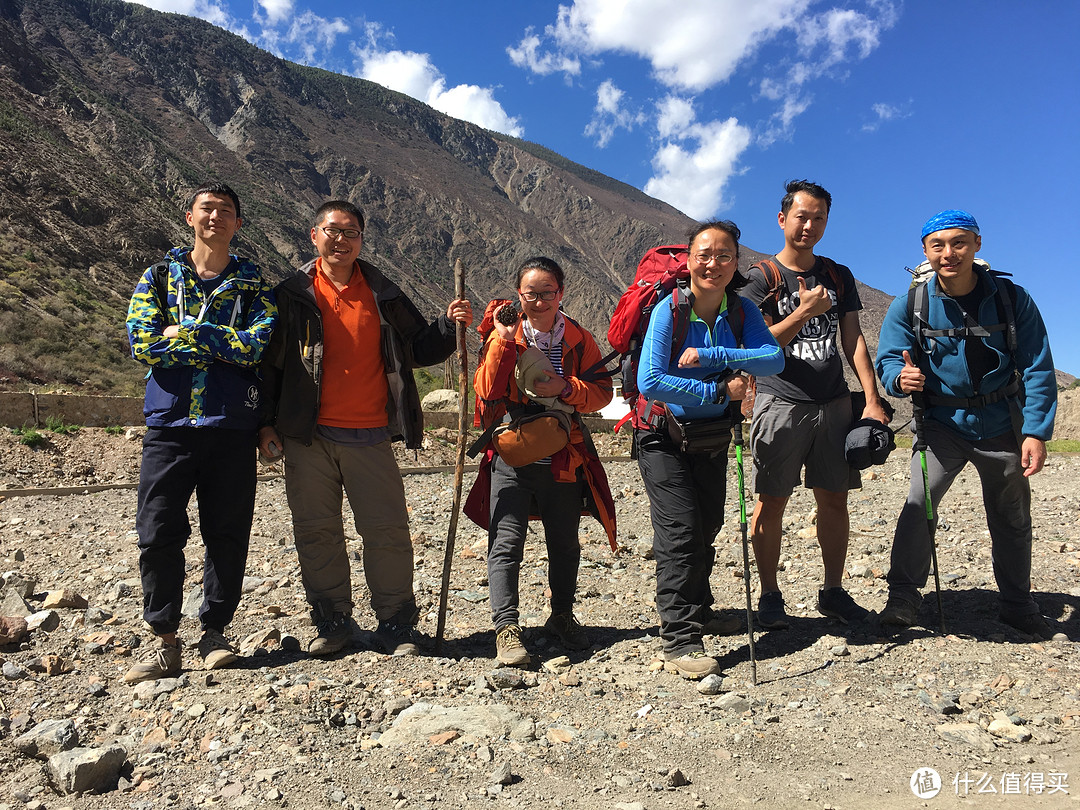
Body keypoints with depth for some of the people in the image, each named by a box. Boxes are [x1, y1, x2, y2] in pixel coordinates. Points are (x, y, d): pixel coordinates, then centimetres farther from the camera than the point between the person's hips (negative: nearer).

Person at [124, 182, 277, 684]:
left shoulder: (254, 285, 9)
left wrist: (185, 332, -10)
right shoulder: (158, 277, 11)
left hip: (233, 426, 0)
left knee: (227, 534, 5)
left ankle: (214, 632, 21)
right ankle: (165, 641, 13)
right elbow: (142, 344, -4)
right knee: (159, 534, 0)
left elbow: (258, 343, -9)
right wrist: (222, 343, -9)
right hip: (169, 423, 1)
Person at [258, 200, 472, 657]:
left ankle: (397, 624, 15)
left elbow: (419, 349, 14)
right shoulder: (293, 295, 5)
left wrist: (449, 326, -3)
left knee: (388, 532, 1)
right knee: (316, 532, 7)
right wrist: (267, 423, 2)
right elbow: (270, 362, 7)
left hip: (370, 438, 0)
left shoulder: (383, 296, 9)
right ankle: (332, 622, 23)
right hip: (308, 436, 0)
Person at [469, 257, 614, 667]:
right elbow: (487, 392, -9)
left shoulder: (579, 339, 3)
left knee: (565, 544, 14)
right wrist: (503, 341, -17)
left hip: (563, 459, 2)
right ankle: (506, 627, 3)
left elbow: (602, 392, 0)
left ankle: (562, 615, 33)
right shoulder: (504, 336, 1)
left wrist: (564, 388, -17)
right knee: (506, 544, -6)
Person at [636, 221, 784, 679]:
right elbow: (649, 382, -26)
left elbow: (774, 359, -20)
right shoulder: (669, 310, -17)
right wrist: (719, 390, -24)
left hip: (713, 436, 5)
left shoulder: (741, 311, -4)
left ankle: (697, 611, 37)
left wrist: (710, 355, -31)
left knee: (707, 528, 16)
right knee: (681, 531, -12)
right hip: (664, 438, -5)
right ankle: (679, 641, -6)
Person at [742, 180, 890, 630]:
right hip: (780, 402, -4)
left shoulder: (839, 276, 15)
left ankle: (833, 591, 21)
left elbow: (853, 340, 10)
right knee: (772, 502, -2)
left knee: (834, 499, 7)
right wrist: (805, 311, -14)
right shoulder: (761, 277, 2)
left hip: (834, 403, 4)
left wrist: (872, 400, 1)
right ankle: (770, 596, 10)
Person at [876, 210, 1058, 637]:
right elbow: (888, 360, -11)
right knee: (919, 502, -19)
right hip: (943, 423, -1)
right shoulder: (909, 306, -10)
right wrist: (901, 377, -36)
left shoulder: (1012, 298, -8)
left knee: (1012, 518, 13)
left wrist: (1036, 431, -15)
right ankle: (903, 595, -5)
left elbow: (1037, 369, -6)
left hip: (1002, 425, 2)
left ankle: (1017, 603, 32)